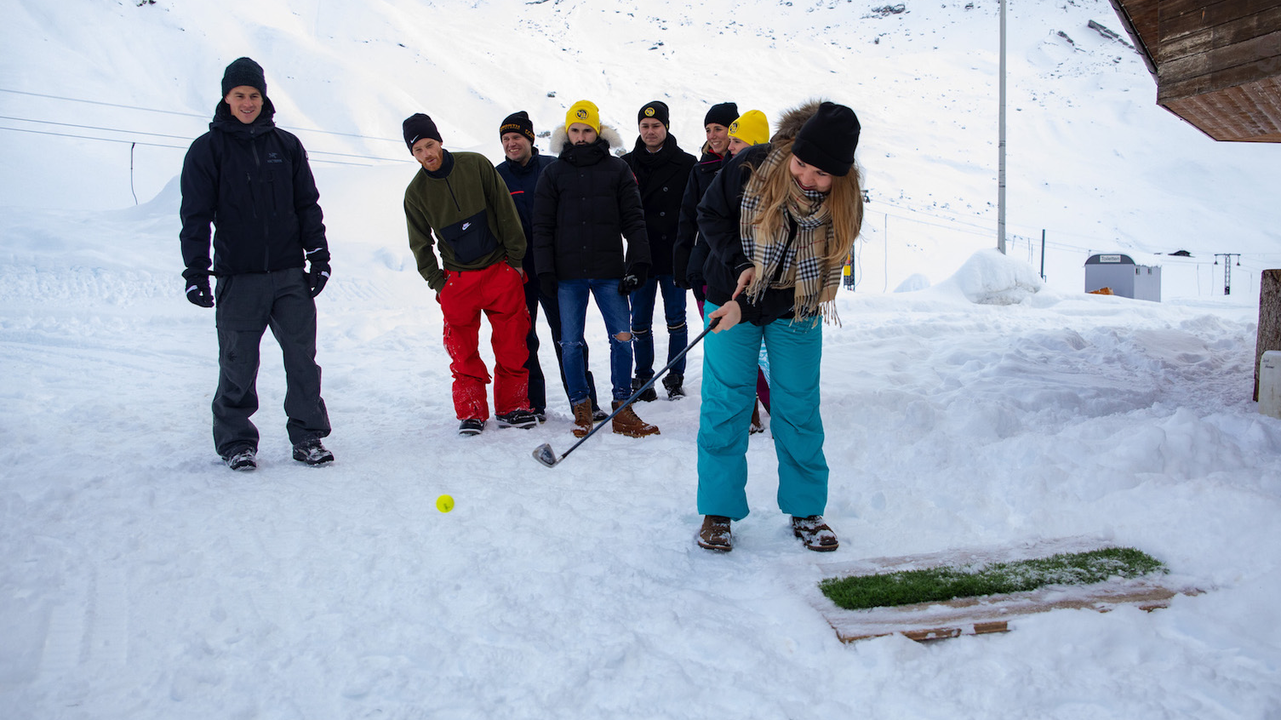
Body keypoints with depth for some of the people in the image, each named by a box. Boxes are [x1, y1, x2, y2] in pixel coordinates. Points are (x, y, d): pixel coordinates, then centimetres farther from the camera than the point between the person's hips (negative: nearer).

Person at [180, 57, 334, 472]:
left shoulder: (286, 146, 10)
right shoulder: (208, 149, 2)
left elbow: (308, 205, 13)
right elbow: (195, 215, -1)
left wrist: (318, 255, 7)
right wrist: (196, 272, -9)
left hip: (291, 274, 2)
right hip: (238, 277, -2)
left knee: (303, 358, 2)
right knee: (238, 364, 3)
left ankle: (307, 436, 14)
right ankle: (236, 441, 18)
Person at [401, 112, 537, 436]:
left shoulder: (476, 165, -3)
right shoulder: (416, 192, 1)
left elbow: (505, 213, 1)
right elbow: (420, 243, 10)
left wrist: (516, 258, 0)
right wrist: (436, 282, 3)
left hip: (500, 269, -1)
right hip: (458, 278, 1)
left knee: (512, 343, 1)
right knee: (463, 350, -1)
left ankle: (512, 406, 14)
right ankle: (471, 412, 11)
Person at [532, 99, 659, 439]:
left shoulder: (617, 169, 8)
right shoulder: (553, 173, 9)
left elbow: (633, 219, 6)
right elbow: (542, 226, 8)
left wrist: (638, 262, -3)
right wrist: (545, 270, 0)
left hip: (610, 272, 0)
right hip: (569, 275, 1)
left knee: (622, 338, -3)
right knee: (571, 344, 3)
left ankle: (622, 410, 8)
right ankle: (581, 409, 17)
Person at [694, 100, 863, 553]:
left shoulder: (845, 205, -17)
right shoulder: (751, 168, -20)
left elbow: (817, 276, -14)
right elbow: (710, 215, -5)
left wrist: (747, 308, -22)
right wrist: (740, 264, -21)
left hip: (795, 313, 1)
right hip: (731, 297, -1)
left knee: (799, 410, 6)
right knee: (725, 405, 0)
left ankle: (806, 510, 21)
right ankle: (718, 510, 12)